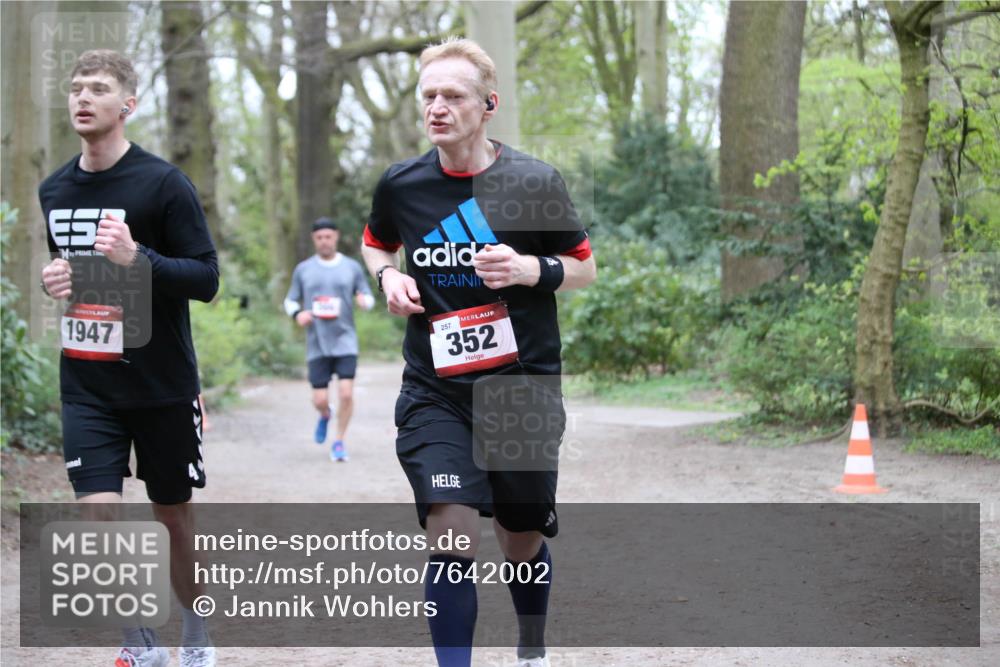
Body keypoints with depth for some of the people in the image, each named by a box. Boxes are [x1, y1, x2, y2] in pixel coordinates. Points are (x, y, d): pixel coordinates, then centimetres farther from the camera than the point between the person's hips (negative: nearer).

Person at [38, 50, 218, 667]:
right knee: (97, 514, -8)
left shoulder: (164, 182, -11)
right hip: (87, 388, 3)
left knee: (174, 514, 9)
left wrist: (137, 258, -28)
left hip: (163, 384, -3)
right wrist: (53, 281, 0)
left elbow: (206, 279, -12)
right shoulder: (55, 189, 6)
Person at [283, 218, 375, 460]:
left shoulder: (352, 267, 5)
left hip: (345, 342, -1)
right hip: (317, 345, 1)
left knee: (346, 393, -13)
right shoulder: (303, 270, 7)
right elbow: (290, 300, 13)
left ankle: (339, 442, 4)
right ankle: (325, 415, 36)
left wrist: (364, 301, -16)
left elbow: (369, 298, 9)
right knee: (320, 400, -1)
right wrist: (297, 313, -10)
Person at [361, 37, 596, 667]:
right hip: (435, 394, 0)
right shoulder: (401, 184, -2)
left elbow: (585, 267, 3)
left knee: (523, 542, 14)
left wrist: (533, 270, -17)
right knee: (451, 535, -18)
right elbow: (375, 243, 20)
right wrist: (388, 276, -3)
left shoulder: (536, 182, -7)